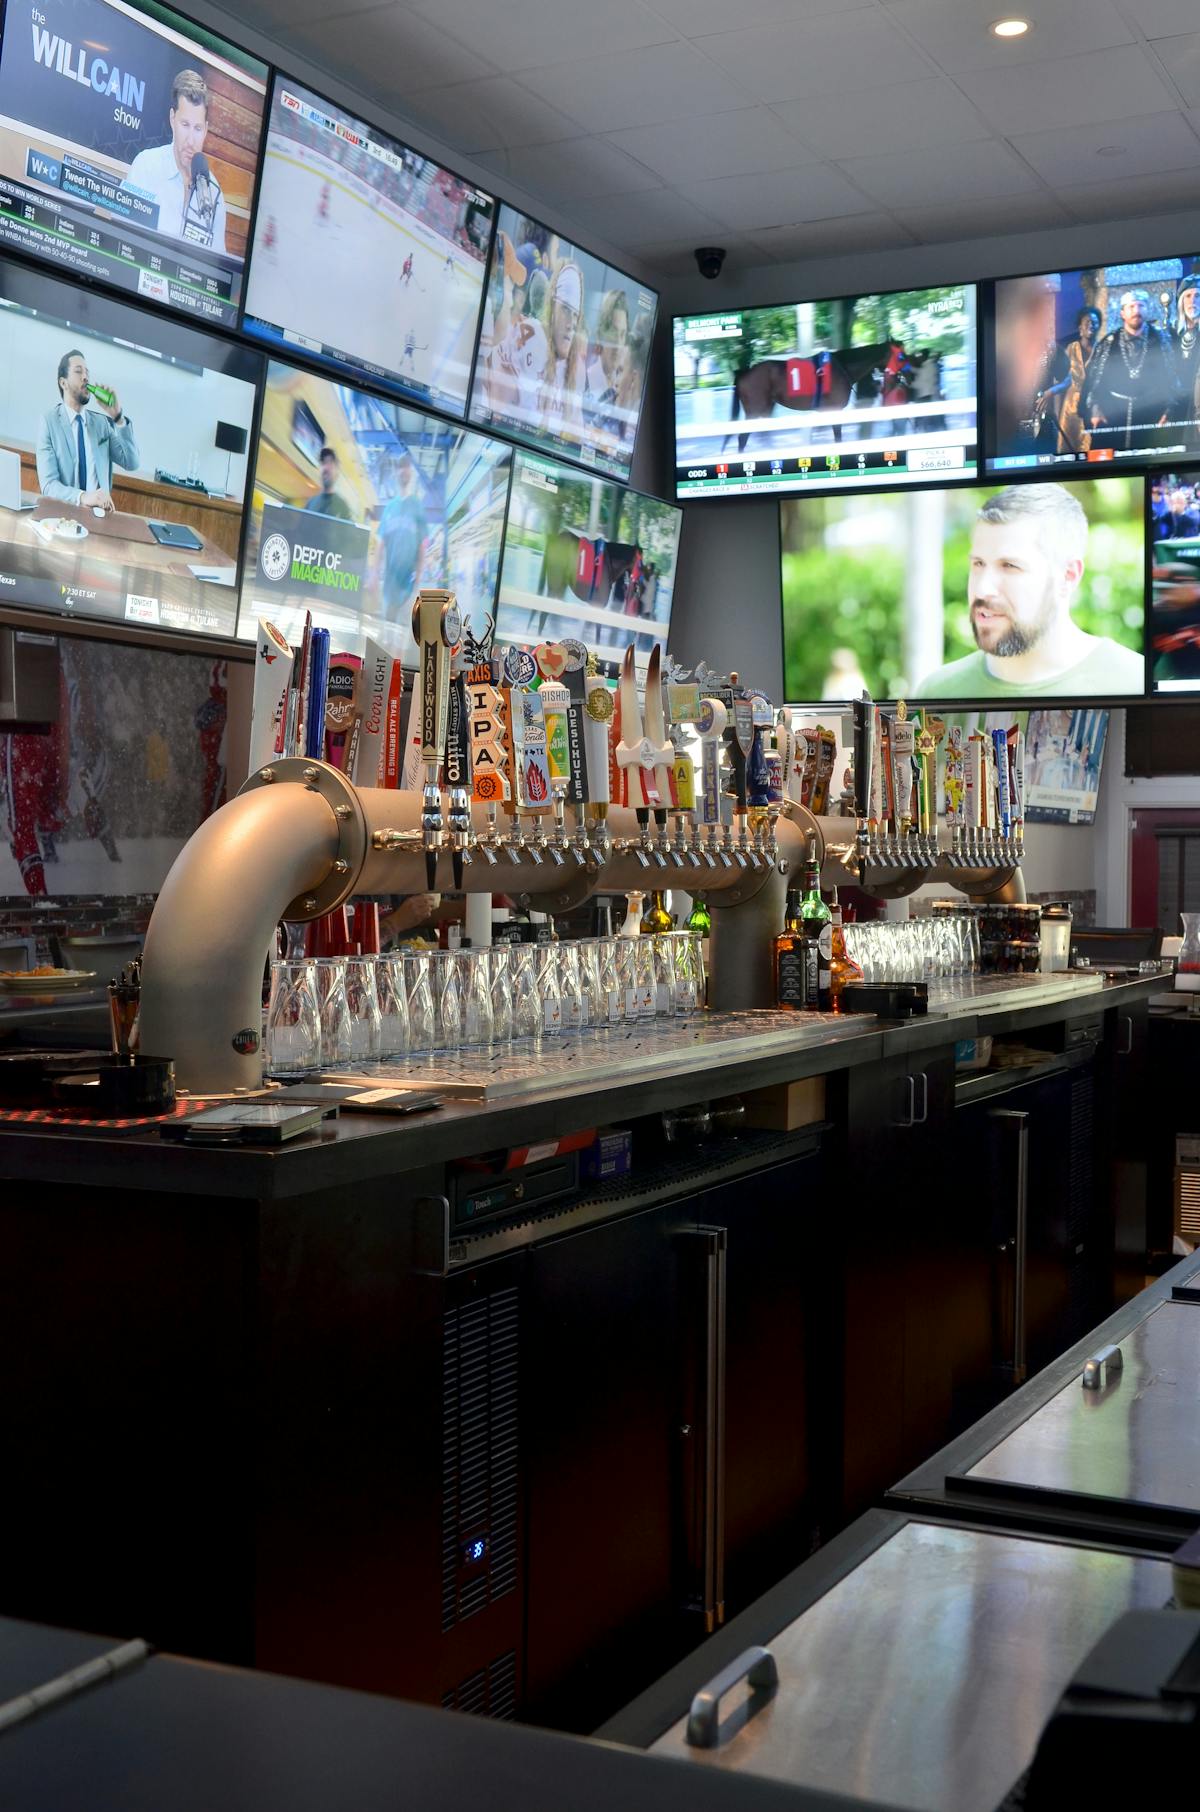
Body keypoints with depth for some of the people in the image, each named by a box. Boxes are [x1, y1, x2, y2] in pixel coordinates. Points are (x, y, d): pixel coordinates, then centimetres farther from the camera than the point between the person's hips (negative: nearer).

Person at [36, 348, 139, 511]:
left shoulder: (102, 422, 11)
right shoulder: (49, 421, -1)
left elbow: (131, 463, 3)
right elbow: (49, 485, -10)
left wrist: (117, 416, -6)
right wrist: (83, 497, -28)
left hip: (98, 513, 3)